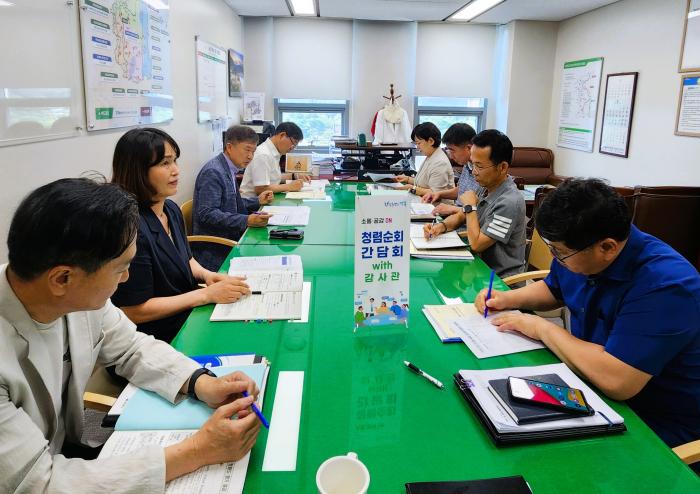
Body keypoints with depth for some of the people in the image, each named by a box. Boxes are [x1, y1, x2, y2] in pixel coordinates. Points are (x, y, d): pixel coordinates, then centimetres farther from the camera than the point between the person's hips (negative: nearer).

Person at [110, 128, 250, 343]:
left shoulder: (171, 209, 4)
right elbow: (135, 311, -20)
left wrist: (206, 275, -3)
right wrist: (207, 294, -20)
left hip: (191, 316, 8)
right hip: (164, 339, -8)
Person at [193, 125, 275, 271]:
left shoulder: (228, 170, 12)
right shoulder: (213, 172, -16)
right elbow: (207, 214, -23)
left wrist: (257, 201, 11)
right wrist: (247, 221, -29)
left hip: (227, 239, 9)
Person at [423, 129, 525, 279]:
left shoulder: (509, 202, -24)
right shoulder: (485, 188, 1)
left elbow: (476, 244, -22)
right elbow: (460, 216, 14)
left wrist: (470, 205, -12)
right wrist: (442, 226, -7)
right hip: (483, 266, 7)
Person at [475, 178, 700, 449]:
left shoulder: (665, 285, -31)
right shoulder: (580, 253, -4)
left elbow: (616, 381, -39)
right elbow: (553, 289, 18)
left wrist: (542, 328, -25)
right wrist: (508, 298, -2)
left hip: (654, 425, -7)